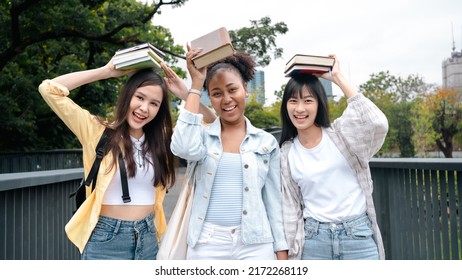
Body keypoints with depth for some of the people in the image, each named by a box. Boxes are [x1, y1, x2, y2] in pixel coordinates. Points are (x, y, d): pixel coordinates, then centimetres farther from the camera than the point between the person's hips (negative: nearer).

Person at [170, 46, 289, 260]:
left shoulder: (267, 142, 5)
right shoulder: (203, 135, 2)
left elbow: (274, 200, 7)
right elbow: (184, 148, -22)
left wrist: (281, 251, 3)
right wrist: (196, 85, -13)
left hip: (256, 244, 1)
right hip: (207, 243, 0)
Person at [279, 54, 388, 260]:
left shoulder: (341, 132, -1)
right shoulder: (286, 154, 3)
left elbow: (378, 123, -22)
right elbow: (290, 207, 7)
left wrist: (338, 78, -16)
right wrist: (290, 252, 7)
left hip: (358, 235, -1)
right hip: (313, 240, 2)